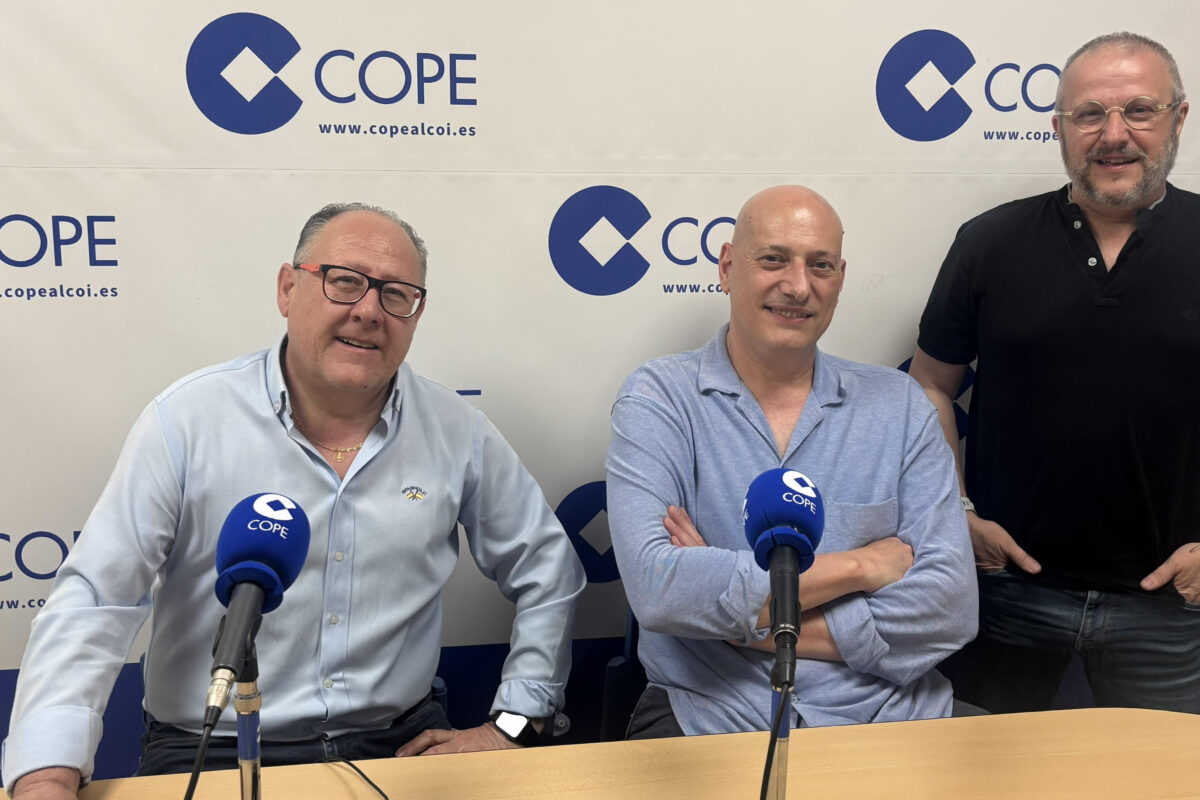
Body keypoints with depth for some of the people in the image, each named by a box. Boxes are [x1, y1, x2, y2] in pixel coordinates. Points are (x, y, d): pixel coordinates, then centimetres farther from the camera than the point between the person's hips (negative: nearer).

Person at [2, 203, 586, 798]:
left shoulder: (456, 433, 4)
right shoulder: (187, 420, -5)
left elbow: (548, 573, 15)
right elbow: (92, 602, -9)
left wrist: (509, 727, 7)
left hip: (399, 744, 3)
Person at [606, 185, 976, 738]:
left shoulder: (899, 405, 9)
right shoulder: (658, 399, 2)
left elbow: (950, 607, -1)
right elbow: (657, 590, -14)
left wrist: (749, 619, -9)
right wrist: (858, 566, -9)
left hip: (883, 719, 2)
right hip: (707, 718, -2)